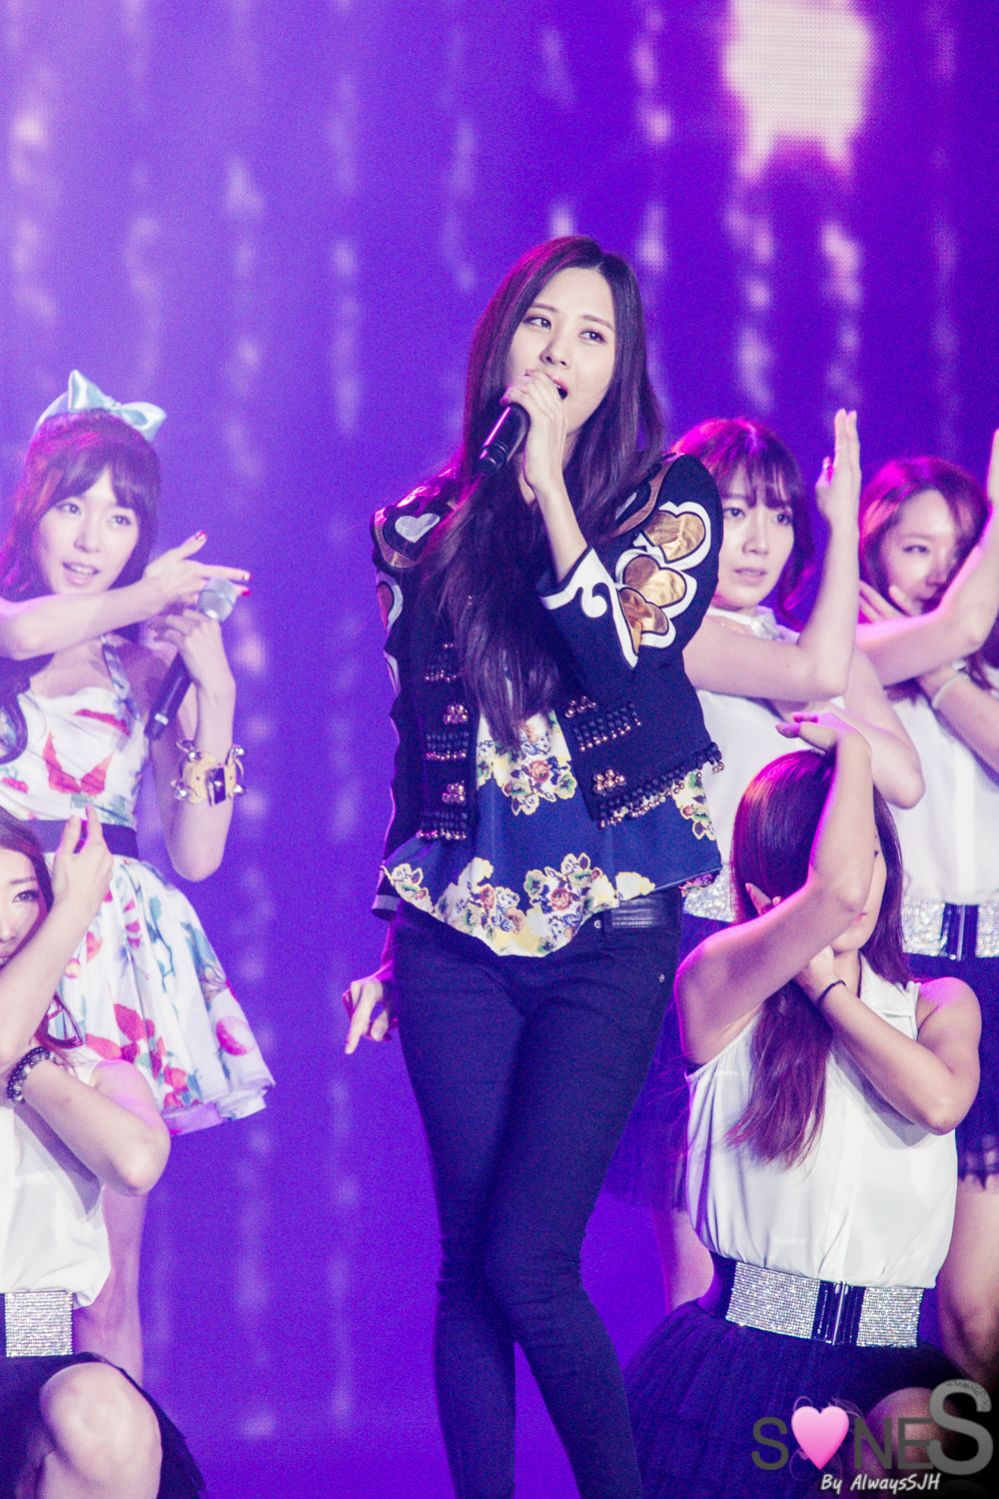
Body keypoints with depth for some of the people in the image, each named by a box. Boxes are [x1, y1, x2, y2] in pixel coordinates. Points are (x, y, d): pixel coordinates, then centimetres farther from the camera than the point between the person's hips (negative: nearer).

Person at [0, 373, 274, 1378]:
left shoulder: (147, 667, 13)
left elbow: (196, 854, 8)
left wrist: (214, 693, 2)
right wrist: (147, 599, -8)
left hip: (114, 950, 3)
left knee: (108, 1284, 2)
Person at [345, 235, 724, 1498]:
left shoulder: (669, 500, 2)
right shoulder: (426, 529, 9)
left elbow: (626, 661, -15)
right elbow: (415, 742, 14)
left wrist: (547, 486, -13)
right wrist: (394, 933, 15)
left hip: (609, 932, -3)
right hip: (458, 936, 3)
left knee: (526, 1265, -10)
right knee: (469, 1264, 4)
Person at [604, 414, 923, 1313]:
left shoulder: (812, 637, 17)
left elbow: (903, 779, 6)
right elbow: (816, 673, -16)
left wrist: (819, 714, -8)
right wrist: (845, 522, -8)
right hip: (696, 943, -5)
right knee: (702, 1278, -5)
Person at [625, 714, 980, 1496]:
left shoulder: (939, 1005, 15)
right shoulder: (717, 985, 1)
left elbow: (940, 1101, -9)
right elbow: (835, 893, -19)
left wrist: (824, 982, -1)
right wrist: (853, 749, -2)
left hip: (892, 1364, 2)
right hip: (746, 1354, -2)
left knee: (919, 1431, -32)